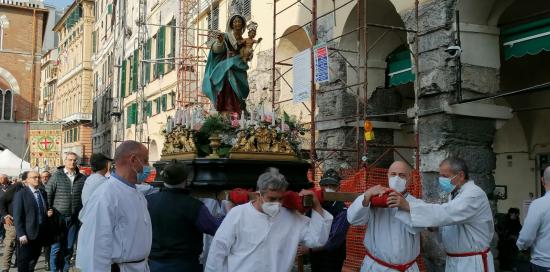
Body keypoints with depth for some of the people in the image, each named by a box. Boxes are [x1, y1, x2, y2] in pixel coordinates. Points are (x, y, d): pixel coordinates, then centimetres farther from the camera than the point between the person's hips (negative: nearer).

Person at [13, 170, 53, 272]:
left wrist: (48, 213, 3)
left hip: (42, 232, 6)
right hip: (27, 234, -6)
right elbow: (17, 216, -12)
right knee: (24, 260, 3)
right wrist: (21, 234, -18)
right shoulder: (21, 194, -8)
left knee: (34, 259, 15)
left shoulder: (43, 193, 12)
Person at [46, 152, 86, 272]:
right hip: (59, 217, -2)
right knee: (57, 247, 1)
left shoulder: (82, 178, 3)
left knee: (69, 247, 10)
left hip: (74, 218, 2)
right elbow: (48, 194, 0)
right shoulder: (57, 176, -1)